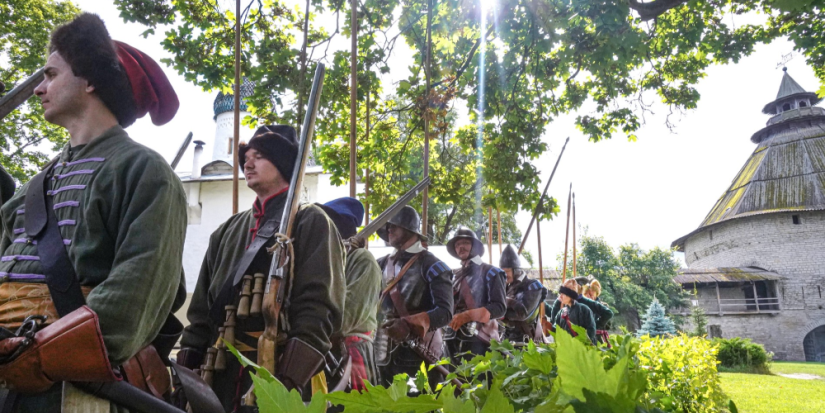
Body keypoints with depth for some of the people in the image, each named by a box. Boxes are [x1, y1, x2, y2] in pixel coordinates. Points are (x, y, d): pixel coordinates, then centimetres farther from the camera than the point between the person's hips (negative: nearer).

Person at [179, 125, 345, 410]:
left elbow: (320, 307, -13)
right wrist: (186, 369, 8)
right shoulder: (228, 231, 18)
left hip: (278, 372, -6)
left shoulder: (311, 222, -2)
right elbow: (201, 306, 18)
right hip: (220, 373, 6)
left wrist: (290, 380, -21)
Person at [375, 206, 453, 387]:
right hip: (384, 353, 5)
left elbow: (445, 311, -13)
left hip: (417, 354, -5)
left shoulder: (430, 265, -5)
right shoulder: (382, 264, 12)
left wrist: (409, 325, -27)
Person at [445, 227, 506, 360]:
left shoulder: (490, 273, 2)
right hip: (456, 341, 6)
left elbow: (500, 307, -8)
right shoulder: (456, 277, 21)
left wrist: (467, 316, -18)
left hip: (479, 341, -6)